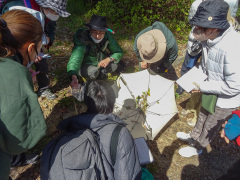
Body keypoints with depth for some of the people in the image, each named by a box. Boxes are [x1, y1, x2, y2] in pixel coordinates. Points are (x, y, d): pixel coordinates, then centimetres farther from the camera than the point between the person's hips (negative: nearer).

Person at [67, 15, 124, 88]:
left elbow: (119, 52, -8)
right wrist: (74, 77, -62)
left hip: (102, 62, 4)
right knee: (92, 72, -35)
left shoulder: (107, 36, -17)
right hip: (87, 65, -3)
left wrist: (109, 59, -29)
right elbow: (75, 59, -44)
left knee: (119, 65, -17)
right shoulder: (82, 40, -31)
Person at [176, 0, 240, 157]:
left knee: (211, 126, 17)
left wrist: (202, 87, -24)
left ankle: (197, 148, 43)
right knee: (203, 116, 29)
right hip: (211, 91, 7)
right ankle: (194, 136, 55)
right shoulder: (210, 38, -14)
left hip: (226, 99, -7)